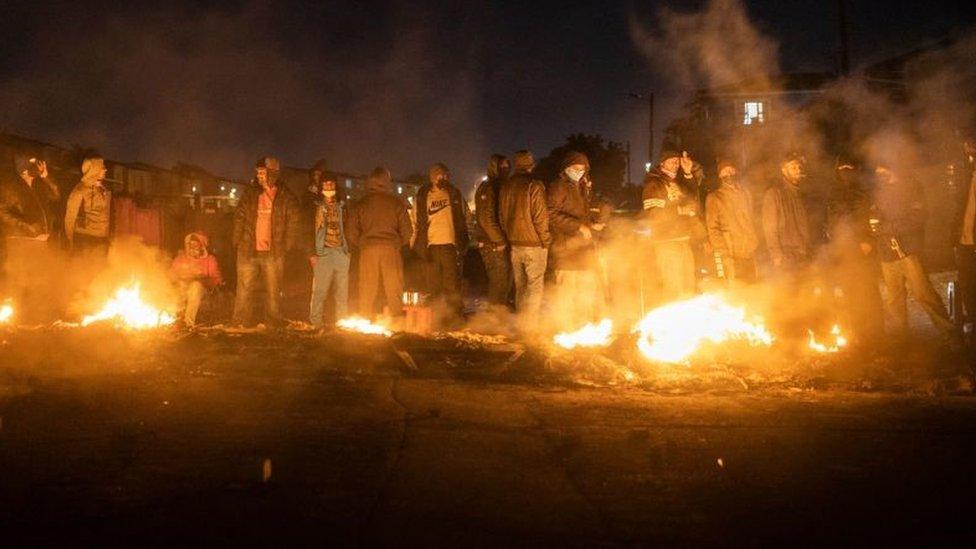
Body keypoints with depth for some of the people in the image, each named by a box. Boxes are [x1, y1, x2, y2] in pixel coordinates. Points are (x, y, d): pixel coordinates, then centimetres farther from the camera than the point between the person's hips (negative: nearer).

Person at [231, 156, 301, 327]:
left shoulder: (286, 198, 0)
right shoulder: (250, 194, 7)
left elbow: (294, 223, 1)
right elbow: (239, 218, 10)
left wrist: (286, 246, -4)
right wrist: (238, 241, 2)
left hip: (273, 253, -1)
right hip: (248, 251, 2)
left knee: (274, 291, 7)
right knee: (244, 290, 2)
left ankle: (275, 325, 17)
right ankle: (239, 324, 9)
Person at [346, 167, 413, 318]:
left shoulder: (359, 204, 5)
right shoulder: (397, 203, 2)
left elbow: (351, 235, 4)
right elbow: (407, 232, 2)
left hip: (368, 250, 1)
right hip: (391, 249, -1)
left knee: (367, 291, 5)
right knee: (394, 291, 3)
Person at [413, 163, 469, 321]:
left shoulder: (454, 194, 11)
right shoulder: (423, 196, 10)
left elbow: (465, 217, 13)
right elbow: (416, 221, 12)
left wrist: (462, 242, 4)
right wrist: (418, 244, 3)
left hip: (450, 243, -1)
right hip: (430, 244, 1)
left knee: (452, 284, -3)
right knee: (433, 285, 3)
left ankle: (455, 318, 2)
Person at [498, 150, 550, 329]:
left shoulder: (505, 187, 9)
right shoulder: (534, 186, -13)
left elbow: (501, 217, 14)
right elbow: (540, 217, -15)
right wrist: (546, 241, -6)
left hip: (514, 244, 7)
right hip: (533, 244, -7)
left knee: (520, 286, 15)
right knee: (535, 286, -2)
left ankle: (521, 323, 21)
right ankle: (530, 326, -4)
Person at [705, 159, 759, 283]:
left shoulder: (745, 194, 19)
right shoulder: (714, 197, 3)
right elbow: (712, 228, -3)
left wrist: (754, 243, 11)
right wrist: (721, 252, -13)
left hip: (749, 253, 5)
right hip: (730, 255, -5)